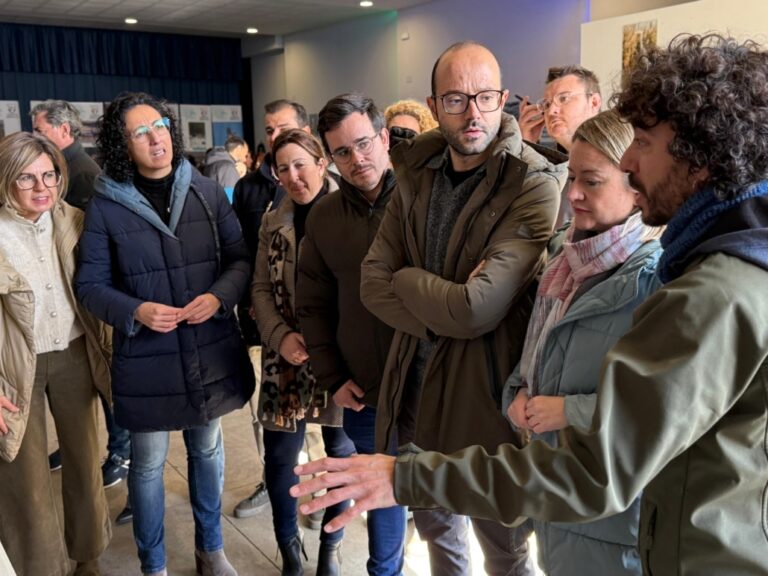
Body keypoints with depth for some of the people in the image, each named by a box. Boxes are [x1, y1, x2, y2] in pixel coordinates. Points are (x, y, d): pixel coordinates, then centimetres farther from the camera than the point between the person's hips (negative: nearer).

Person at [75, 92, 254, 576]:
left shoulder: (207, 192, -1)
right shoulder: (106, 205, -7)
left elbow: (241, 258, 2)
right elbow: (90, 284, -3)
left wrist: (219, 296, -17)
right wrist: (135, 311, -21)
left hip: (211, 350, 2)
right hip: (146, 356, -2)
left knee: (207, 450, 19)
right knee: (148, 464, 10)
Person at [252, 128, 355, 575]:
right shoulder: (273, 223, 8)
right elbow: (261, 288, 9)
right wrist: (280, 336, -7)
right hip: (288, 359, 3)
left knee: (343, 452, 10)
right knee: (280, 455, 7)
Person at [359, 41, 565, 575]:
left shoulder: (535, 185, -18)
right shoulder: (418, 174, 2)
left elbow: (477, 309, -25)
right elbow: (373, 283, -3)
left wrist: (406, 280, -9)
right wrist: (445, 312, -17)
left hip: (486, 395, -5)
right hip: (416, 386, 6)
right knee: (435, 530, 26)